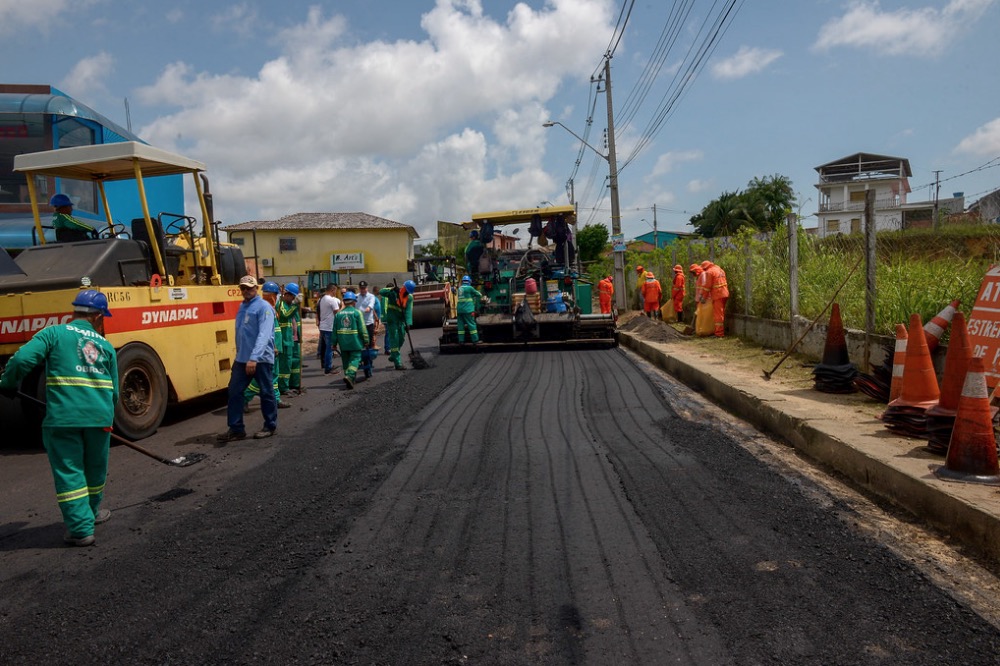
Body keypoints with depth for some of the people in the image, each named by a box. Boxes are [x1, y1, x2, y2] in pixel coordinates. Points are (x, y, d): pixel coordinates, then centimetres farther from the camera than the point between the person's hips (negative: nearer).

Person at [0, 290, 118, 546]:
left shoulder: (54, 333, 2)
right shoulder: (106, 346, 12)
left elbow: (22, 359, -12)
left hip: (62, 417, -3)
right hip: (99, 417, 3)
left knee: (69, 473, 4)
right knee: (95, 470, 20)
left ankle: (81, 529, 3)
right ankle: (90, 513, 40)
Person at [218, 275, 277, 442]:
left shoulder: (264, 307, -11)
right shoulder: (241, 307, 14)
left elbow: (264, 335, -22)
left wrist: (254, 358, -30)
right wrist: (240, 354, 20)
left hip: (261, 359, -7)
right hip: (241, 359, 7)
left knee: (266, 393, 5)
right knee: (234, 392, 6)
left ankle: (270, 426, 19)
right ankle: (236, 428, 14)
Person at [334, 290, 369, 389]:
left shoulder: (338, 314, 6)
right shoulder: (357, 312, -6)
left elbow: (335, 329, 8)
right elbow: (362, 328, -9)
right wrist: (366, 340, -1)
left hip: (343, 342, 4)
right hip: (355, 341, -4)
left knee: (346, 360, 14)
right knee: (355, 359, -3)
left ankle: (349, 377, 18)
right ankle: (350, 375, -23)